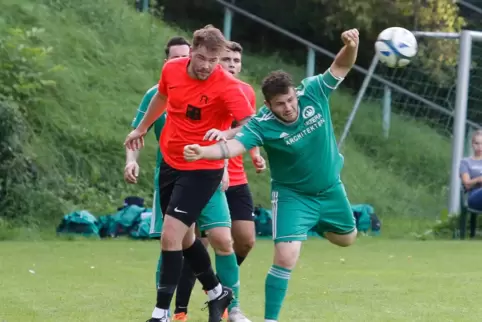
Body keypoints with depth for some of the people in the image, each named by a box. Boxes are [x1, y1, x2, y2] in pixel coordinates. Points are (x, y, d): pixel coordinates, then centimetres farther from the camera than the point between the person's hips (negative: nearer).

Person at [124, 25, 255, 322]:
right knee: (185, 238, 18)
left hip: (202, 170, -6)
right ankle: (217, 292, 38)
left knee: (170, 237, -13)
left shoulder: (228, 87, -21)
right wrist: (142, 128, 33)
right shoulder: (171, 70, -4)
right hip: (170, 163, 6)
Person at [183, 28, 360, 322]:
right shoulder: (262, 124, -30)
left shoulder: (313, 92, -21)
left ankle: (315, 223, 59)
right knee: (285, 258, -19)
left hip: (329, 189, 5)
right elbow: (235, 145, -43)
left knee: (346, 239, 26)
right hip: (292, 194, -5)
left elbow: (341, 67, -17)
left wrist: (350, 46, -40)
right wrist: (202, 152, -63)